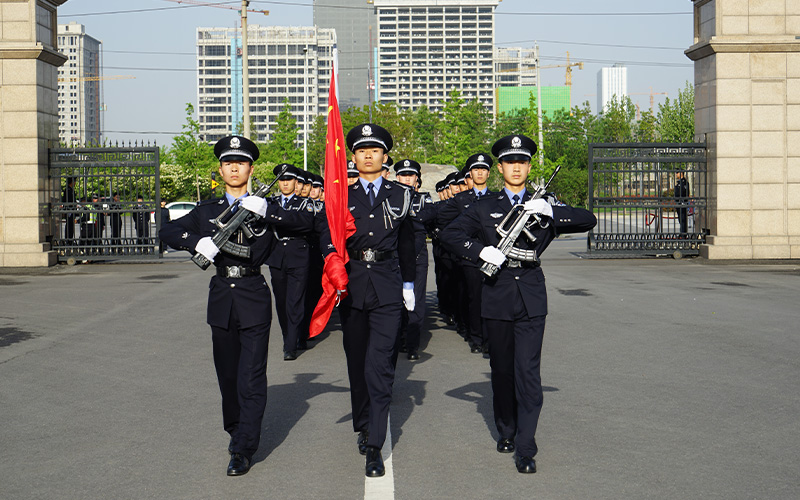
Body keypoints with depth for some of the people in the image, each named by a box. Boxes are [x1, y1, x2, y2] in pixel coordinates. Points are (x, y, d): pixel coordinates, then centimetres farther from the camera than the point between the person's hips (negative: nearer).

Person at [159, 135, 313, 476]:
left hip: (254, 298, -3)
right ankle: (236, 429, 32)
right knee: (227, 374, 13)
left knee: (252, 378, -7)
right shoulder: (207, 211, 11)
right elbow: (167, 231, 8)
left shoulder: (265, 209, 4)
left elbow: (304, 222, -7)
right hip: (221, 298, 3)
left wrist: (266, 212, -21)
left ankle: (243, 449, -6)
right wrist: (197, 242, -12)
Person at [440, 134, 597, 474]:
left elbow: (588, 220, 1)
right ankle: (506, 432, 29)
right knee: (501, 369, 11)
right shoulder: (485, 207, 8)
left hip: (531, 297, -1)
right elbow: (449, 234, 1)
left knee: (528, 371, -9)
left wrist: (550, 212, -14)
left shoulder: (542, 205, 9)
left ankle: (525, 449, -8)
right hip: (497, 296, 1)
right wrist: (482, 251, -15)